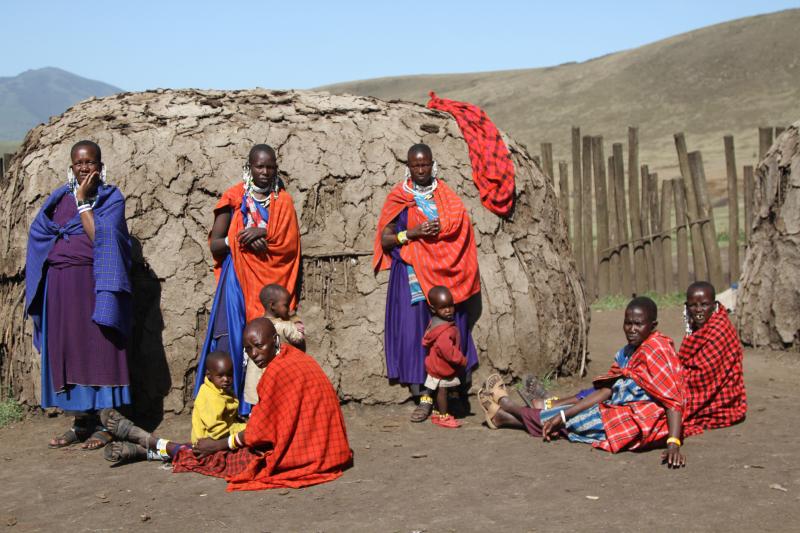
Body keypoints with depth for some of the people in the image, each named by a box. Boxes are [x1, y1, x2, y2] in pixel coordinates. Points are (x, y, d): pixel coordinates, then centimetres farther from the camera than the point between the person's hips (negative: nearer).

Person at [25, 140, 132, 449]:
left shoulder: (111, 198, 1)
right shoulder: (60, 198, 15)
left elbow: (99, 236, -11)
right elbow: (40, 234, 13)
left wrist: (83, 201, -9)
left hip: (94, 284, -5)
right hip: (60, 285, 5)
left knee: (97, 350, -6)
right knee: (67, 353, 4)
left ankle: (103, 425, -2)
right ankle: (82, 422, 11)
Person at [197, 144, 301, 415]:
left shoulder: (283, 201, 11)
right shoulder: (234, 198, 5)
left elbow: (290, 242, -1)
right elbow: (215, 244, 2)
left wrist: (261, 233, -15)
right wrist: (239, 240, -15)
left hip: (272, 281, 1)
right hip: (239, 280, -1)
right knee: (234, 337, -9)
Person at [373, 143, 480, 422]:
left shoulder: (447, 197, 10)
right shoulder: (398, 200, 5)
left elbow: (461, 231, 10)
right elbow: (385, 239, 2)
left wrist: (440, 229, -8)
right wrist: (412, 233, -13)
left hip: (444, 274, 2)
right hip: (412, 276, -2)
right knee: (415, 331, -8)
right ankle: (424, 396, -6)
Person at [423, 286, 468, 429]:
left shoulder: (438, 322, 3)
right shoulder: (443, 331, -30)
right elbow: (448, 350, -33)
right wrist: (462, 360, -21)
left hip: (438, 366, 10)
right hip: (442, 367, -10)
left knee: (441, 390, 19)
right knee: (442, 390, 2)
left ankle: (437, 413, 29)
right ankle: (443, 416, 12)